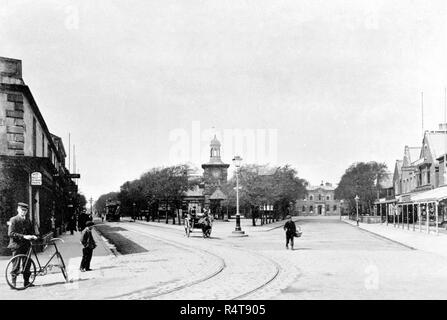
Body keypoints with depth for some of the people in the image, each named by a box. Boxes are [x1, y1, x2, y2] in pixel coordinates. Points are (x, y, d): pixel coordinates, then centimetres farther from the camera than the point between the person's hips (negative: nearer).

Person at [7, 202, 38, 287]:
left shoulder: (28, 221, 16)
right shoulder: (13, 220, -4)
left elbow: (31, 232, 18)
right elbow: (10, 233, -14)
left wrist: (33, 236, -7)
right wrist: (24, 236, -22)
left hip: (26, 245, 6)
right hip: (17, 245, -5)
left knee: (27, 264, 6)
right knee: (16, 265, -4)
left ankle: (26, 282, 16)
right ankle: (13, 283, 4)